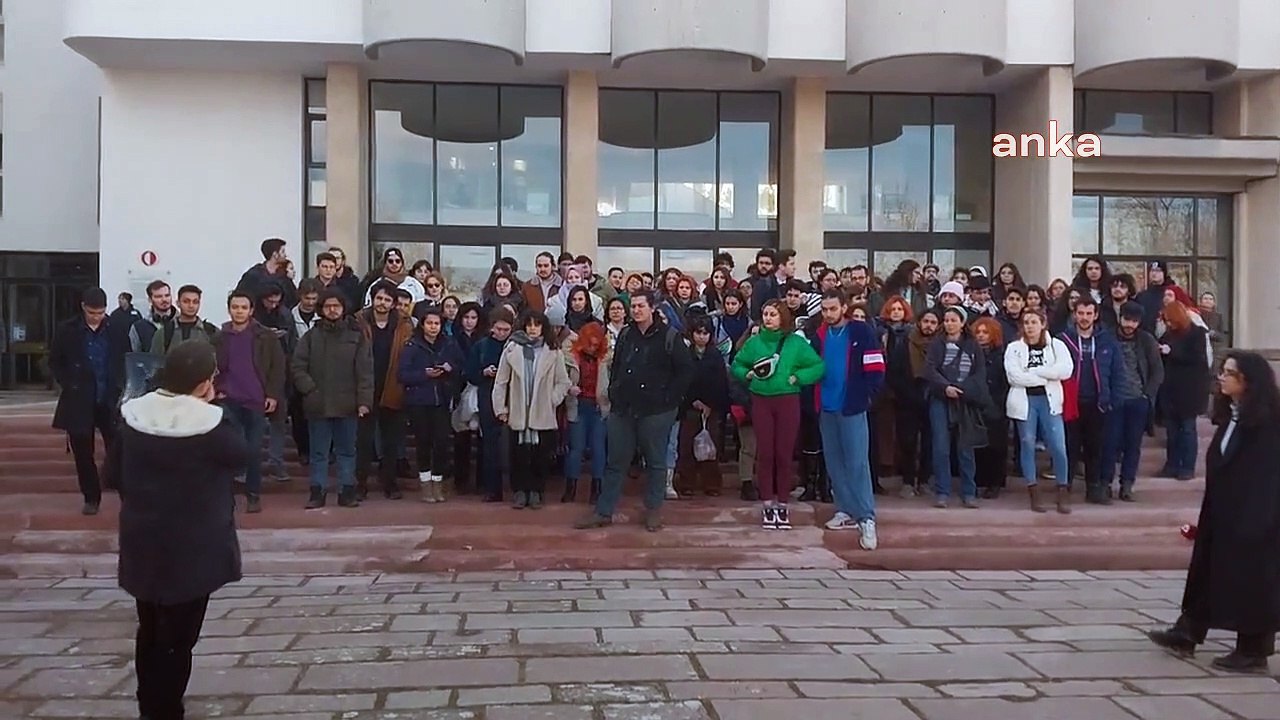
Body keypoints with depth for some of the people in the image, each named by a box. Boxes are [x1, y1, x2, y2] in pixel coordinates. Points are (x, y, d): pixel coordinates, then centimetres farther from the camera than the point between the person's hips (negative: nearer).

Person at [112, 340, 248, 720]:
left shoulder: (132, 415, -4)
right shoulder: (211, 423, -23)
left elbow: (119, 474, 6)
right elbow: (243, 456, -5)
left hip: (142, 542, 6)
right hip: (193, 548, -6)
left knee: (149, 631, 22)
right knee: (177, 638, 7)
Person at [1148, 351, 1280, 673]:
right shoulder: (1230, 415, 8)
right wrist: (1207, 515, 13)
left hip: (1254, 517, -8)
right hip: (1222, 513, 8)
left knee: (1251, 580, 3)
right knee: (1209, 572, 14)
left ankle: (1253, 652, 16)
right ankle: (1187, 633, 23)